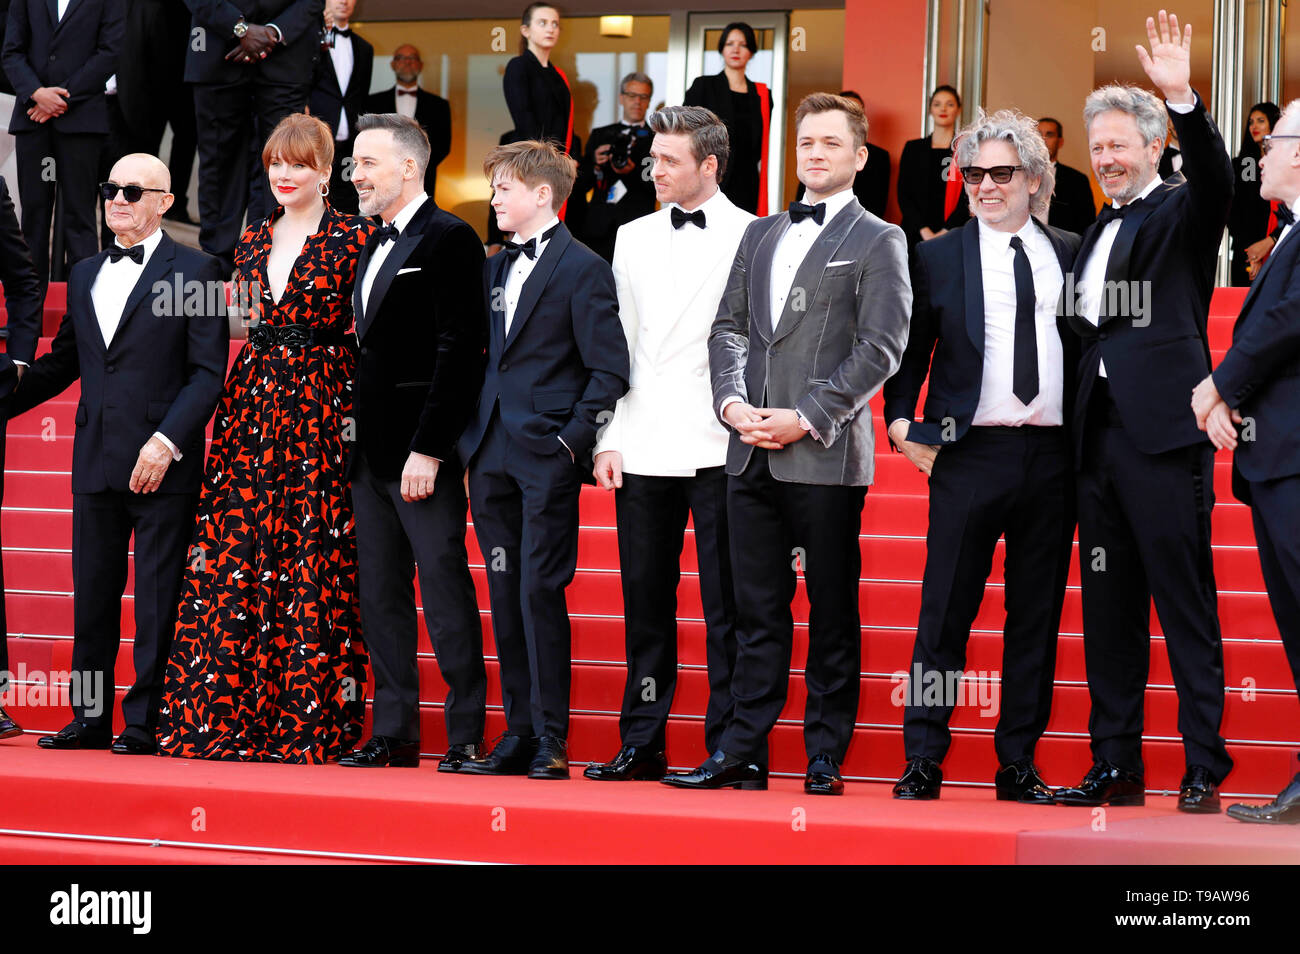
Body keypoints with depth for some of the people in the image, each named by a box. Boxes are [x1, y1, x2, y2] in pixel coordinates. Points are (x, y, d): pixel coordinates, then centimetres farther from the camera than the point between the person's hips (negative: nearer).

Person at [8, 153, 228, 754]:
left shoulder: (196, 271, -2)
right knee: (92, 594, 9)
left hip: (163, 464, -6)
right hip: (96, 463, 6)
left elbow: (208, 372, -8)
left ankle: (147, 724, 5)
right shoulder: (85, 275, 17)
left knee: (158, 599, -2)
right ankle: (90, 721, 17)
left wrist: (166, 441, -17)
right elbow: (62, 363, 26)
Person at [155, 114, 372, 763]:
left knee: (313, 564, -5)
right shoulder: (253, 242, 15)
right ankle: (232, 717, 3)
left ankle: (308, 719, 0)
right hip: (252, 404, 5)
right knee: (234, 558, -1)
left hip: (322, 410, -5)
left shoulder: (354, 239, -2)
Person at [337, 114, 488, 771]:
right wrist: (357, 442, 12)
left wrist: (427, 449, -19)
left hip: (423, 453, -9)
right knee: (380, 595, 10)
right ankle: (395, 733, 16)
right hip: (372, 454, 9)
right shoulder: (376, 247, 18)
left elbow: (458, 352, -16)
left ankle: (467, 735, -2)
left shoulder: (449, 240, -9)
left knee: (446, 593, -6)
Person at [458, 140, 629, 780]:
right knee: (505, 595, 8)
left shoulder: (583, 269, -7)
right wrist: (474, 433, 12)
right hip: (491, 456, 7)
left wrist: (572, 439, -13)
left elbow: (610, 370, -9)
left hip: (547, 460, -7)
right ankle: (519, 734, 13)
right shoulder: (494, 269, 16)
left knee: (540, 591, -8)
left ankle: (551, 740, -2)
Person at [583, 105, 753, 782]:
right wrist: (608, 438, 8)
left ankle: (728, 745, 5)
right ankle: (641, 745, 15)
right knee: (646, 603, 8)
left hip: (718, 447, -5)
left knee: (724, 606, -1)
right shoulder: (633, 238, 15)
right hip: (642, 447, 5)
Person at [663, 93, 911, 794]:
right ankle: (743, 753, 11)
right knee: (757, 611, 7)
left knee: (832, 614, 0)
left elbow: (880, 349, -7)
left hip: (827, 454, -5)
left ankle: (825, 759, 6)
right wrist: (733, 402, -1)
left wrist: (809, 419, -14)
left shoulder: (878, 241, 1)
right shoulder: (760, 235, 19)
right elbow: (729, 327, 17)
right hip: (751, 453, 5)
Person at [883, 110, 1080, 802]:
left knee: (1036, 616, 6)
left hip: (1052, 456, 2)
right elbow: (908, 350, 11)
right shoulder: (939, 258, 7)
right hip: (970, 454, -2)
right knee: (944, 614, -3)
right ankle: (923, 762, 3)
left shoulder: (1070, 255, 11)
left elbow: (1089, 348, 14)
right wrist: (901, 420, -2)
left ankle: (1018, 764, 13)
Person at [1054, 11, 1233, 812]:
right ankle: (1117, 766, 14)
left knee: (1187, 605, -6)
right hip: (1101, 434, 8)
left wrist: (1184, 100, -34)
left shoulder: (1181, 213, 0)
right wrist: (1081, 321, 6)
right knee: (1109, 610, 9)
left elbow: (1217, 180, -22)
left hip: (1164, 431, -7)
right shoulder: (1098, 233, 21)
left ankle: (1205, 767, -4)